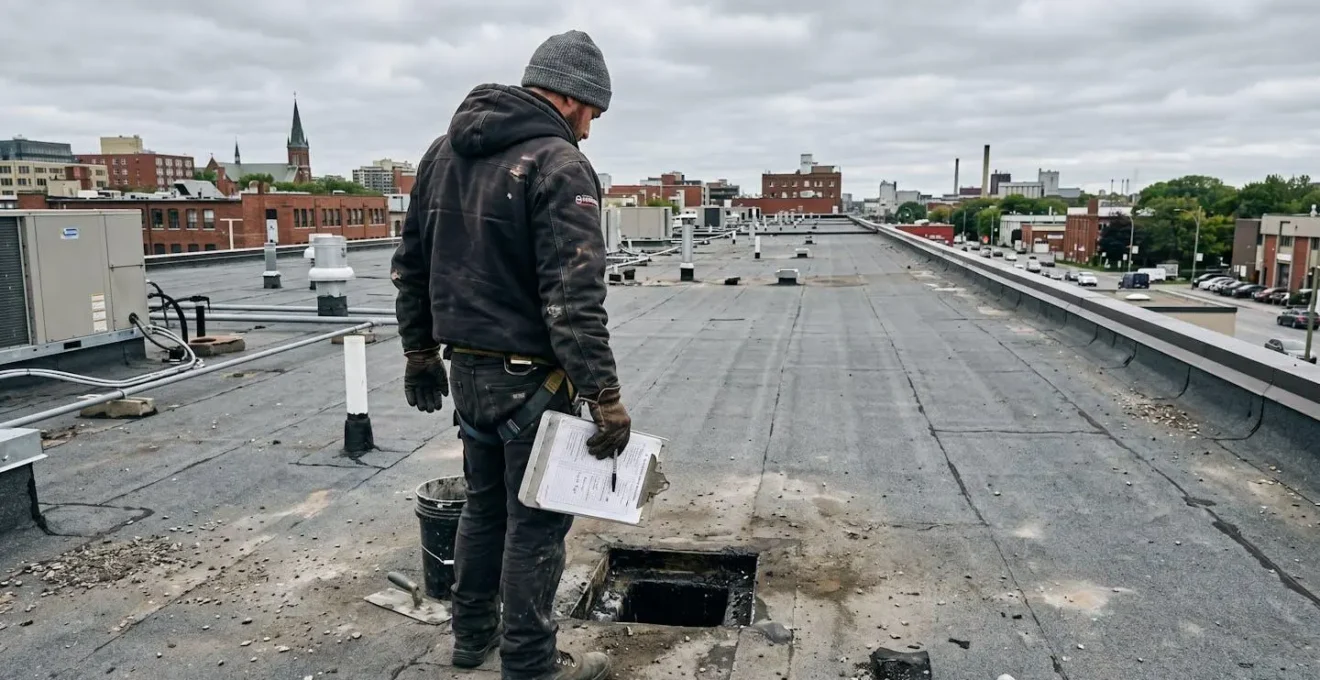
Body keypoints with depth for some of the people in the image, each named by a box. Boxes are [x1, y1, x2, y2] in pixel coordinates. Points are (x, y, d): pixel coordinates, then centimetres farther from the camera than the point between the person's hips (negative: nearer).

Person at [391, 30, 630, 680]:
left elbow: (409, 262, 14)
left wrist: (420, 350, 21)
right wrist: (604, 395, -21)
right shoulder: (559, 165, -16)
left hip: (467, 369, 8)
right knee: (536, 521, 6)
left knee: (484, 502, 22)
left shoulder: (445, 151, 9)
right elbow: (574, 299, -24)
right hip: (531, 379, -8)